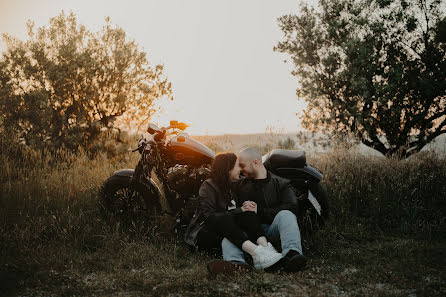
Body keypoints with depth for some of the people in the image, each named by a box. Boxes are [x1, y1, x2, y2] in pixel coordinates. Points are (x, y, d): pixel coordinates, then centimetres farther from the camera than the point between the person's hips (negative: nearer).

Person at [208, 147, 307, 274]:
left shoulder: (281, 184, 13)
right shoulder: (239, 185, 26)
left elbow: (292, 207, -5)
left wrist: (259, 211, -10)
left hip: (271, 230, -2)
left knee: (285, 215, -31)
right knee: (227, 239, -30)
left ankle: (291, 254, -55)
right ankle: (235, 262, -63)